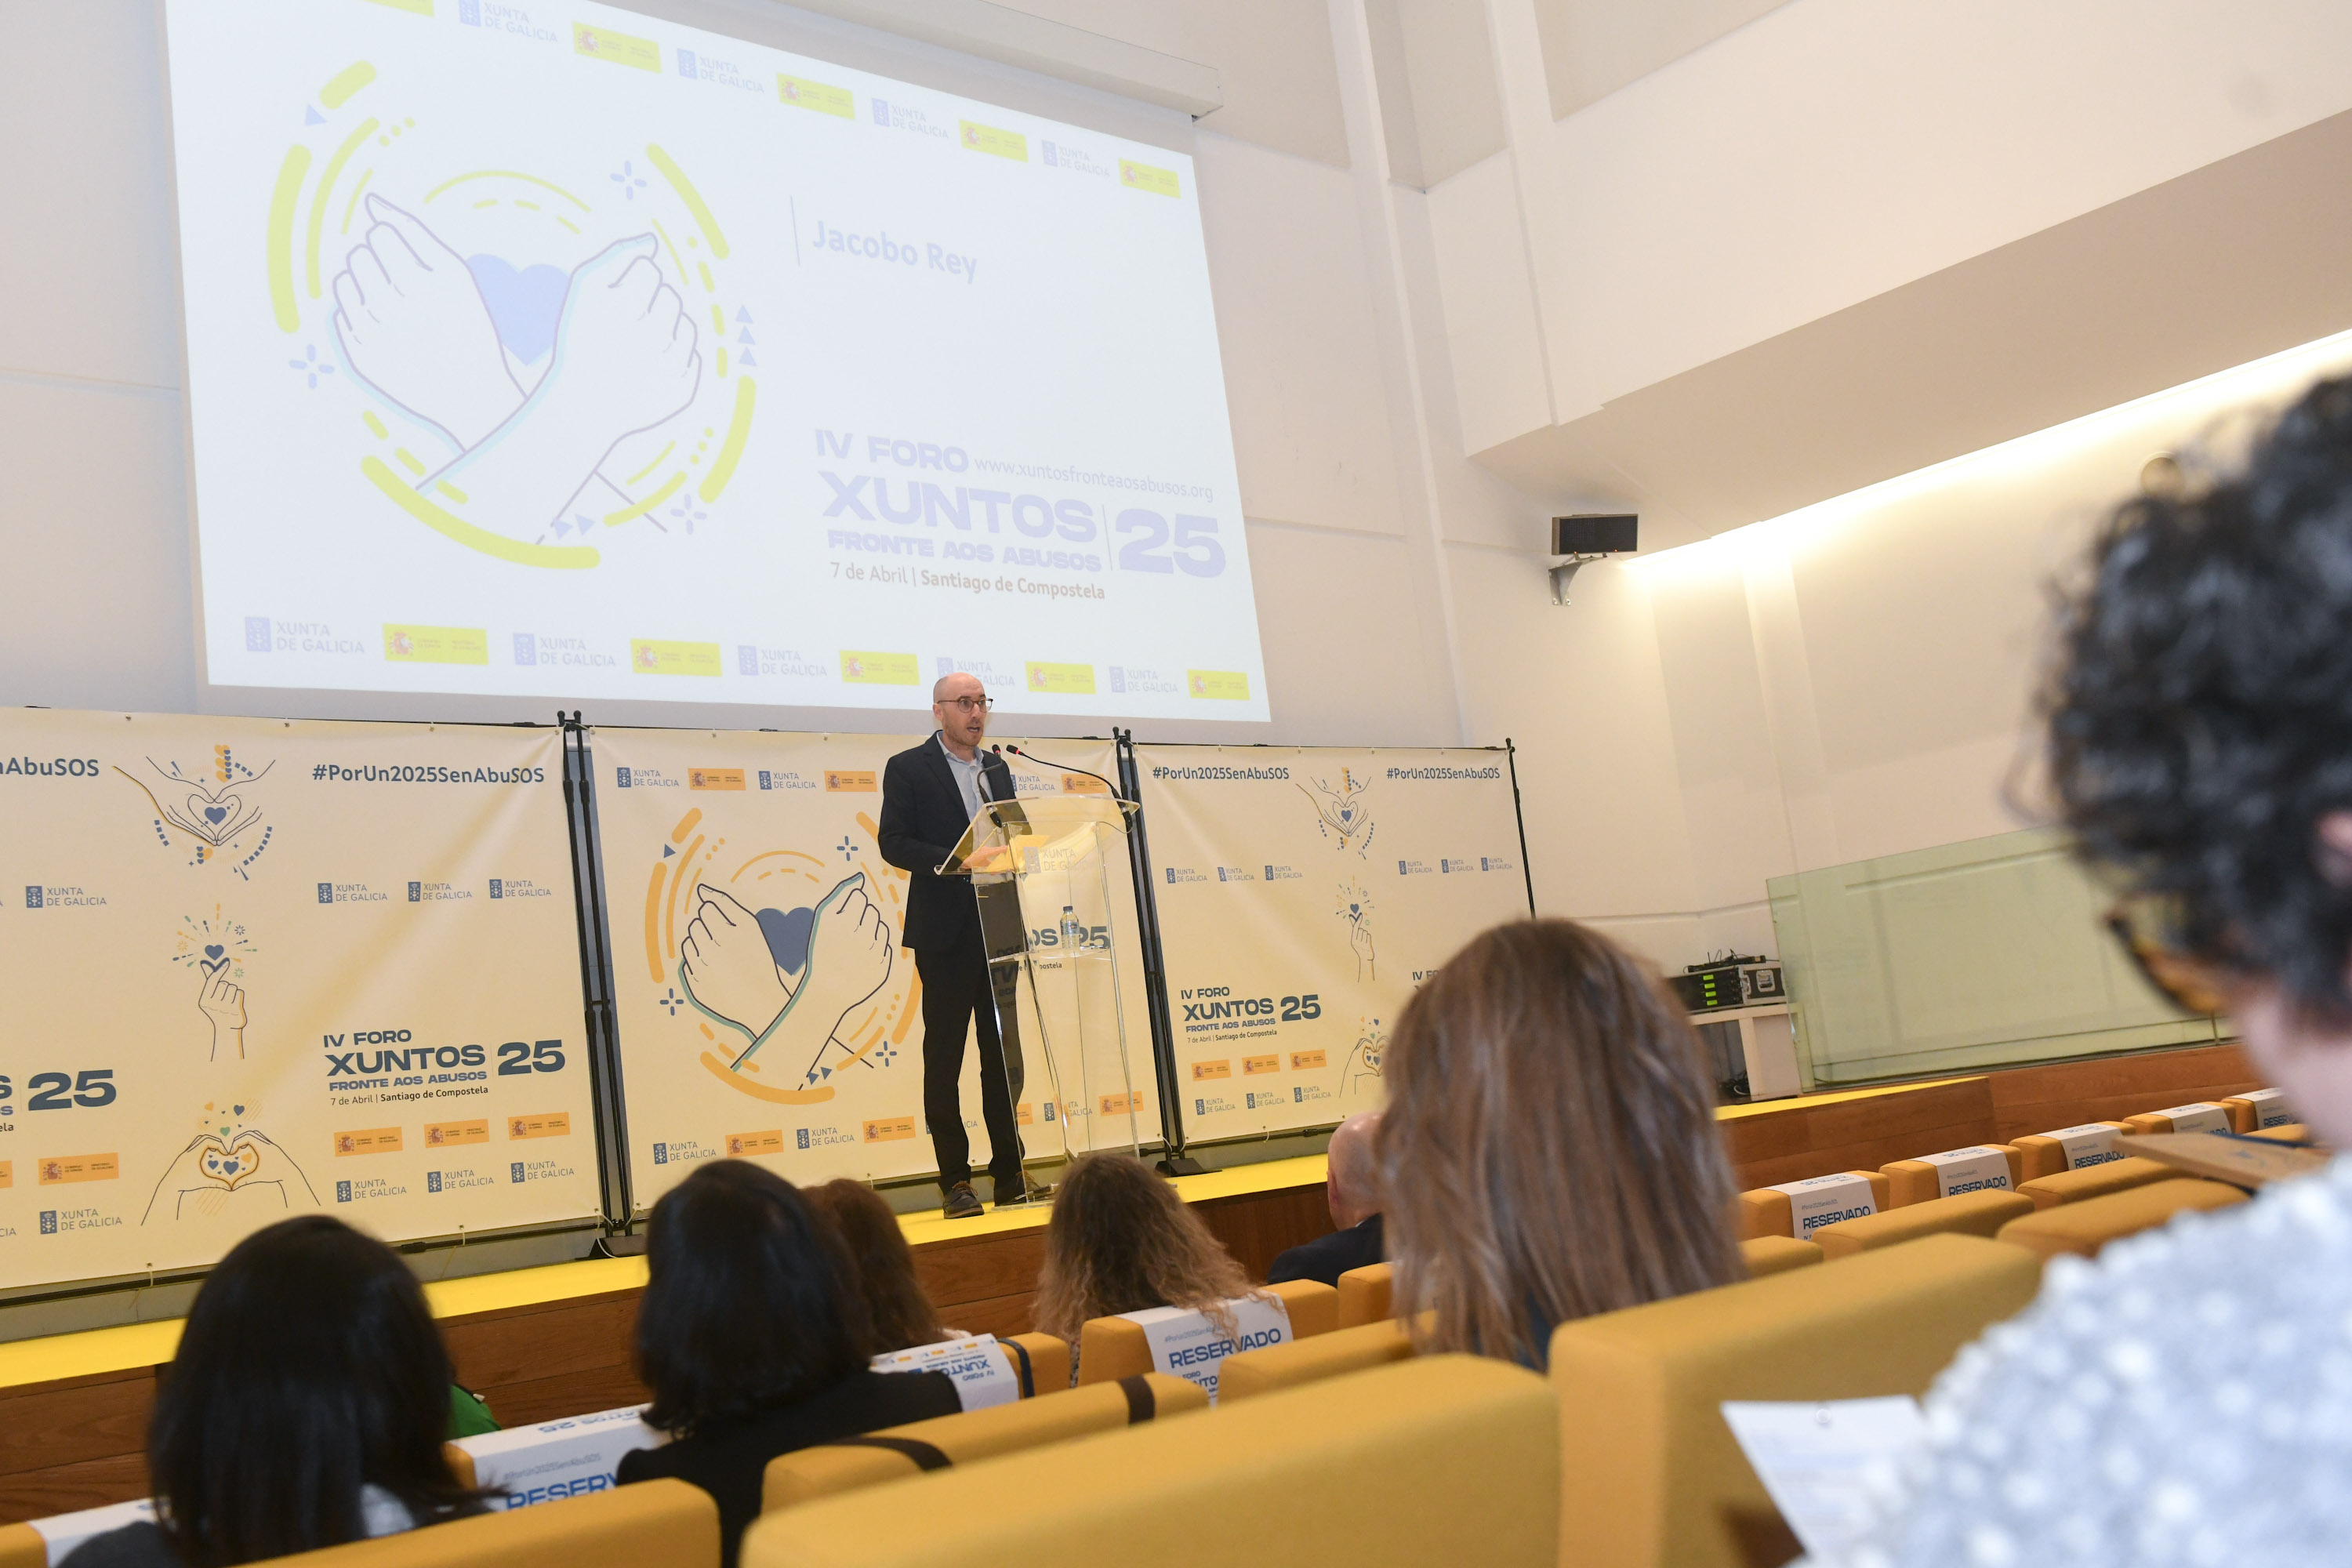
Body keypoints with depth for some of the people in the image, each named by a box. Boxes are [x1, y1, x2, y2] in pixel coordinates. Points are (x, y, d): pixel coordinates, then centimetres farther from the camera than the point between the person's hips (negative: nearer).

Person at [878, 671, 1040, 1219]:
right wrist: (954, 861, -21)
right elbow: (892, 842, -8)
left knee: (1004, 1053, 6)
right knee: (943, 1056, 0)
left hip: (998, 924, 5)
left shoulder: (997, 768, 17)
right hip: (945, 931, -5)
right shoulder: (907, 768, 0)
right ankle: (955, 1180, 5)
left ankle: (1010, 1173, 13)